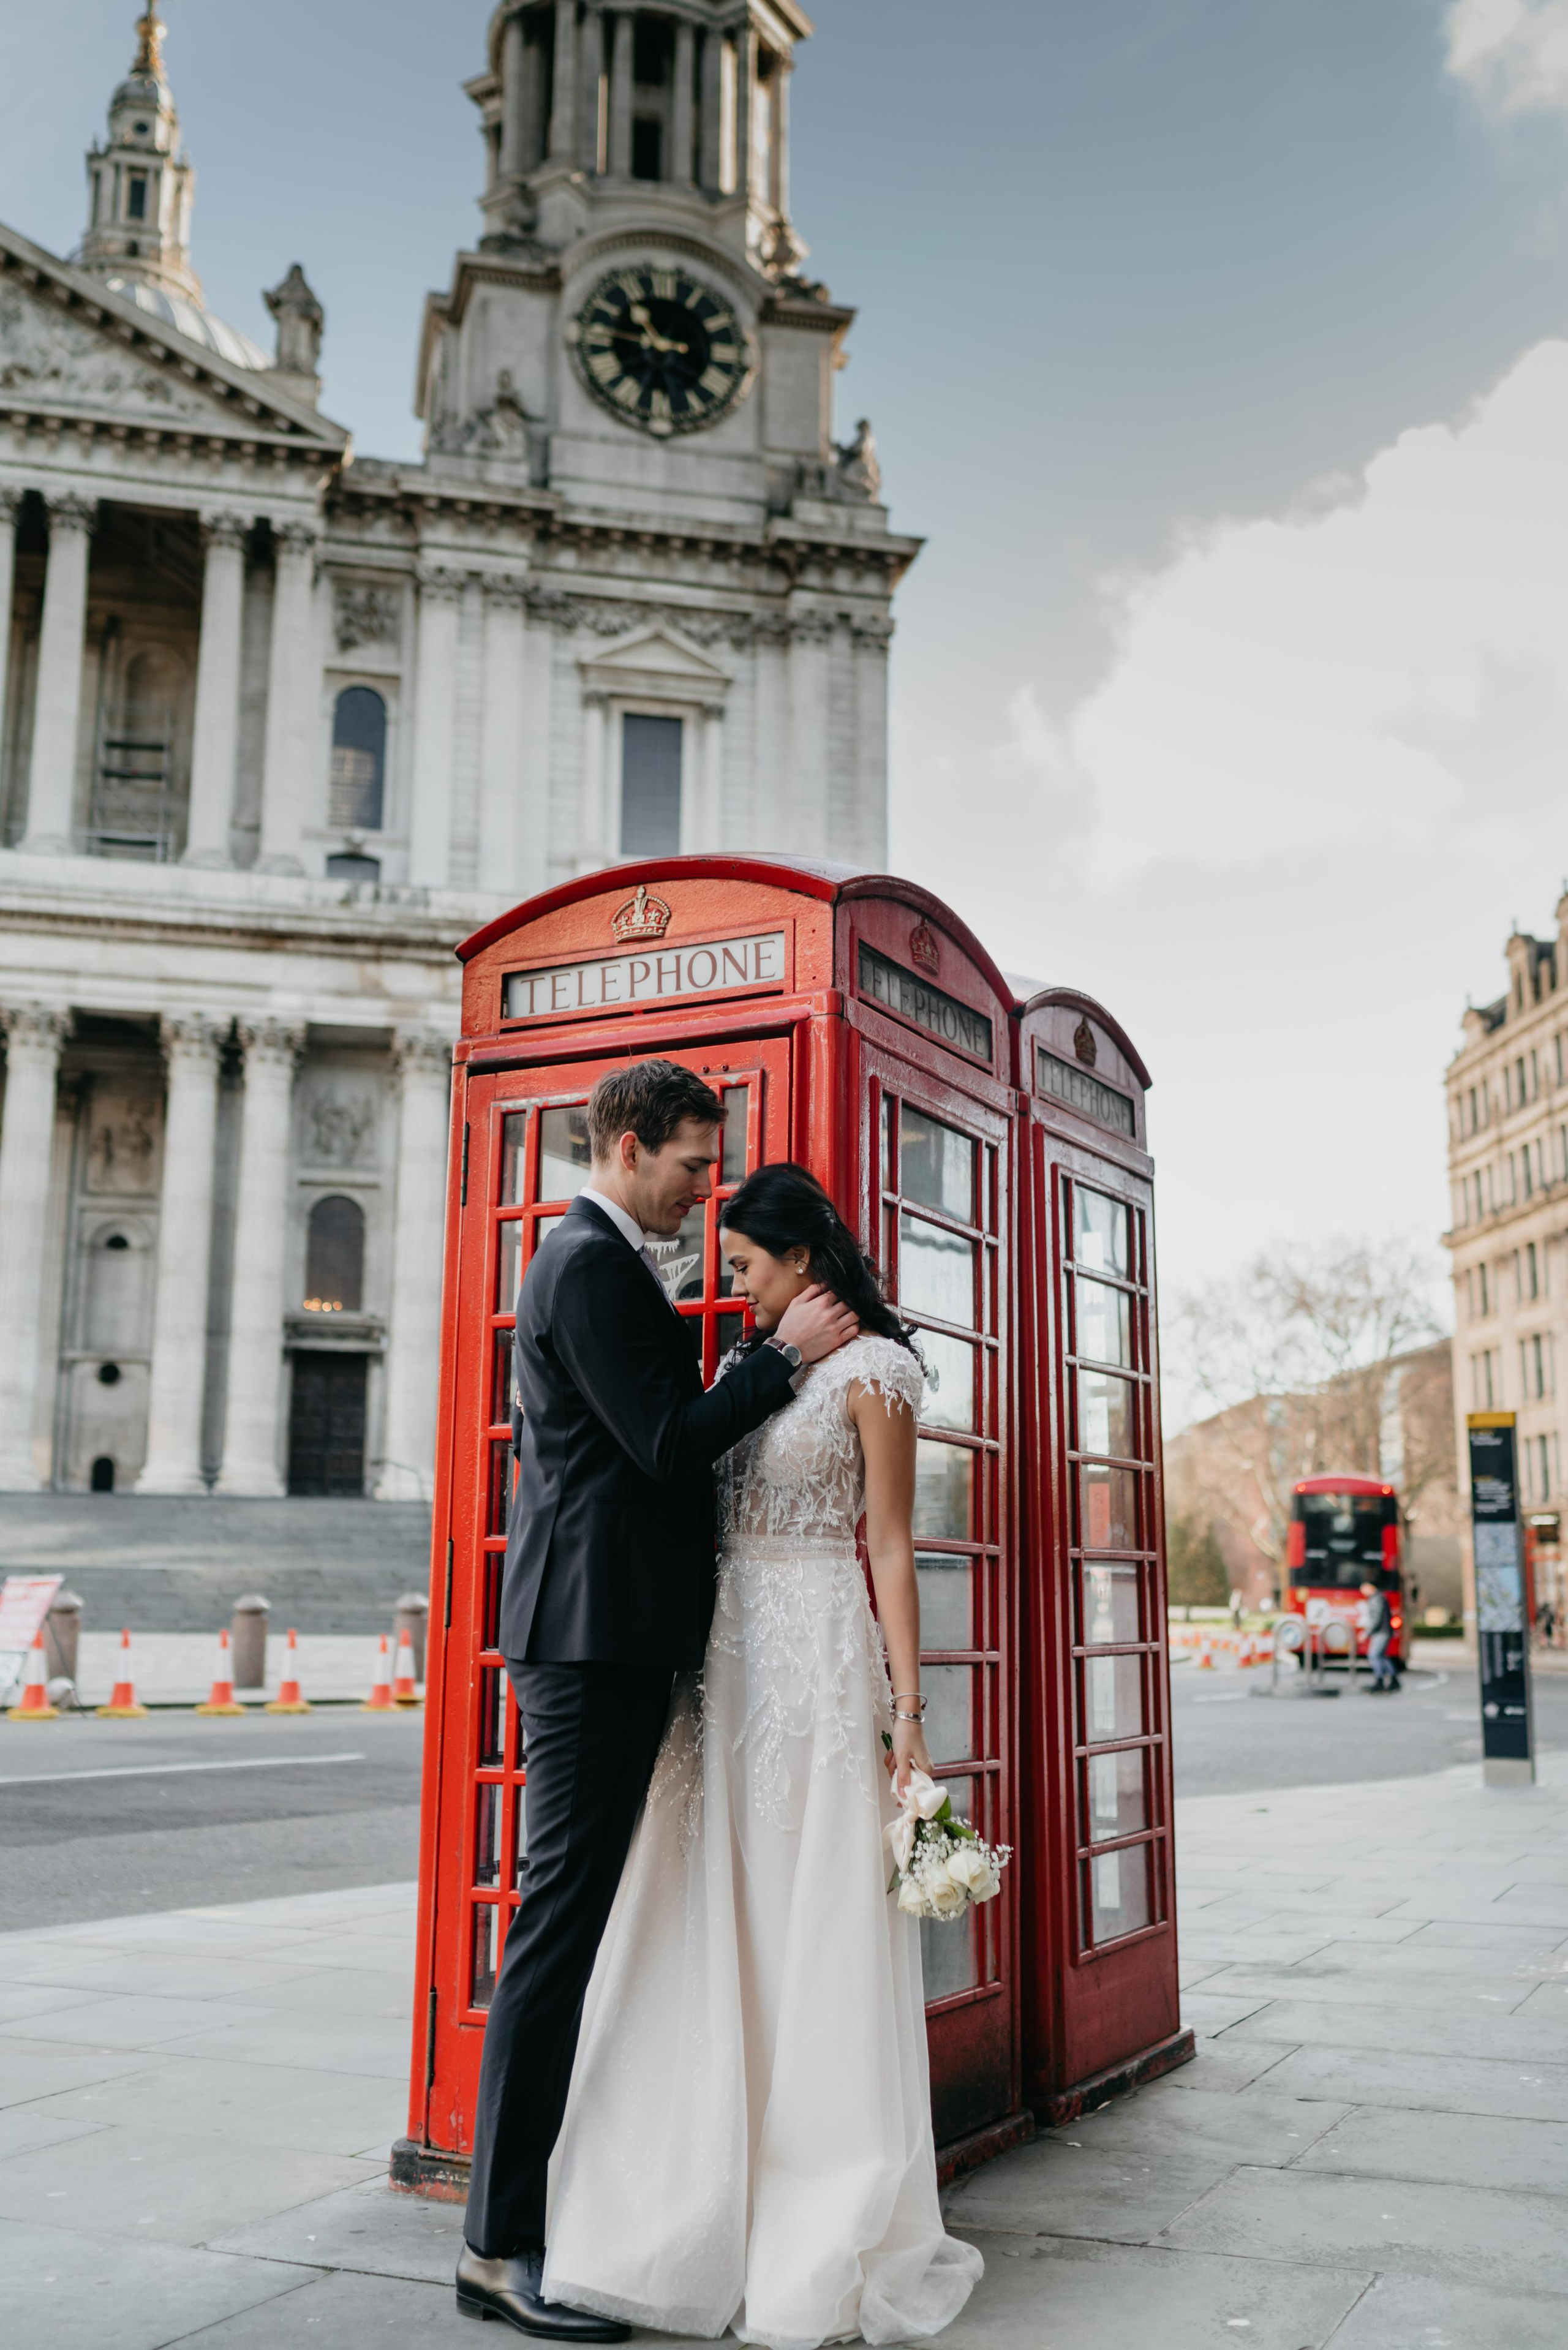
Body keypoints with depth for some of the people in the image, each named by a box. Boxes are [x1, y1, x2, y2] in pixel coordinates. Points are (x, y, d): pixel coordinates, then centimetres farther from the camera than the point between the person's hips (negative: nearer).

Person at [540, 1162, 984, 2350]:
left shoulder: (871, 1366, -4)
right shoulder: (746, 1363, 15)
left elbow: (890, 1546, -7)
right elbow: (699, 1509, 14)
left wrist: (906, 1707, -11)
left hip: (815, 1653, -7)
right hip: (726, 1655, 7)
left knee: (819, 1938, -1)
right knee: (713, 1933, 7)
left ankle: (834, 2245, 12)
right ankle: (712, 2225, 18)